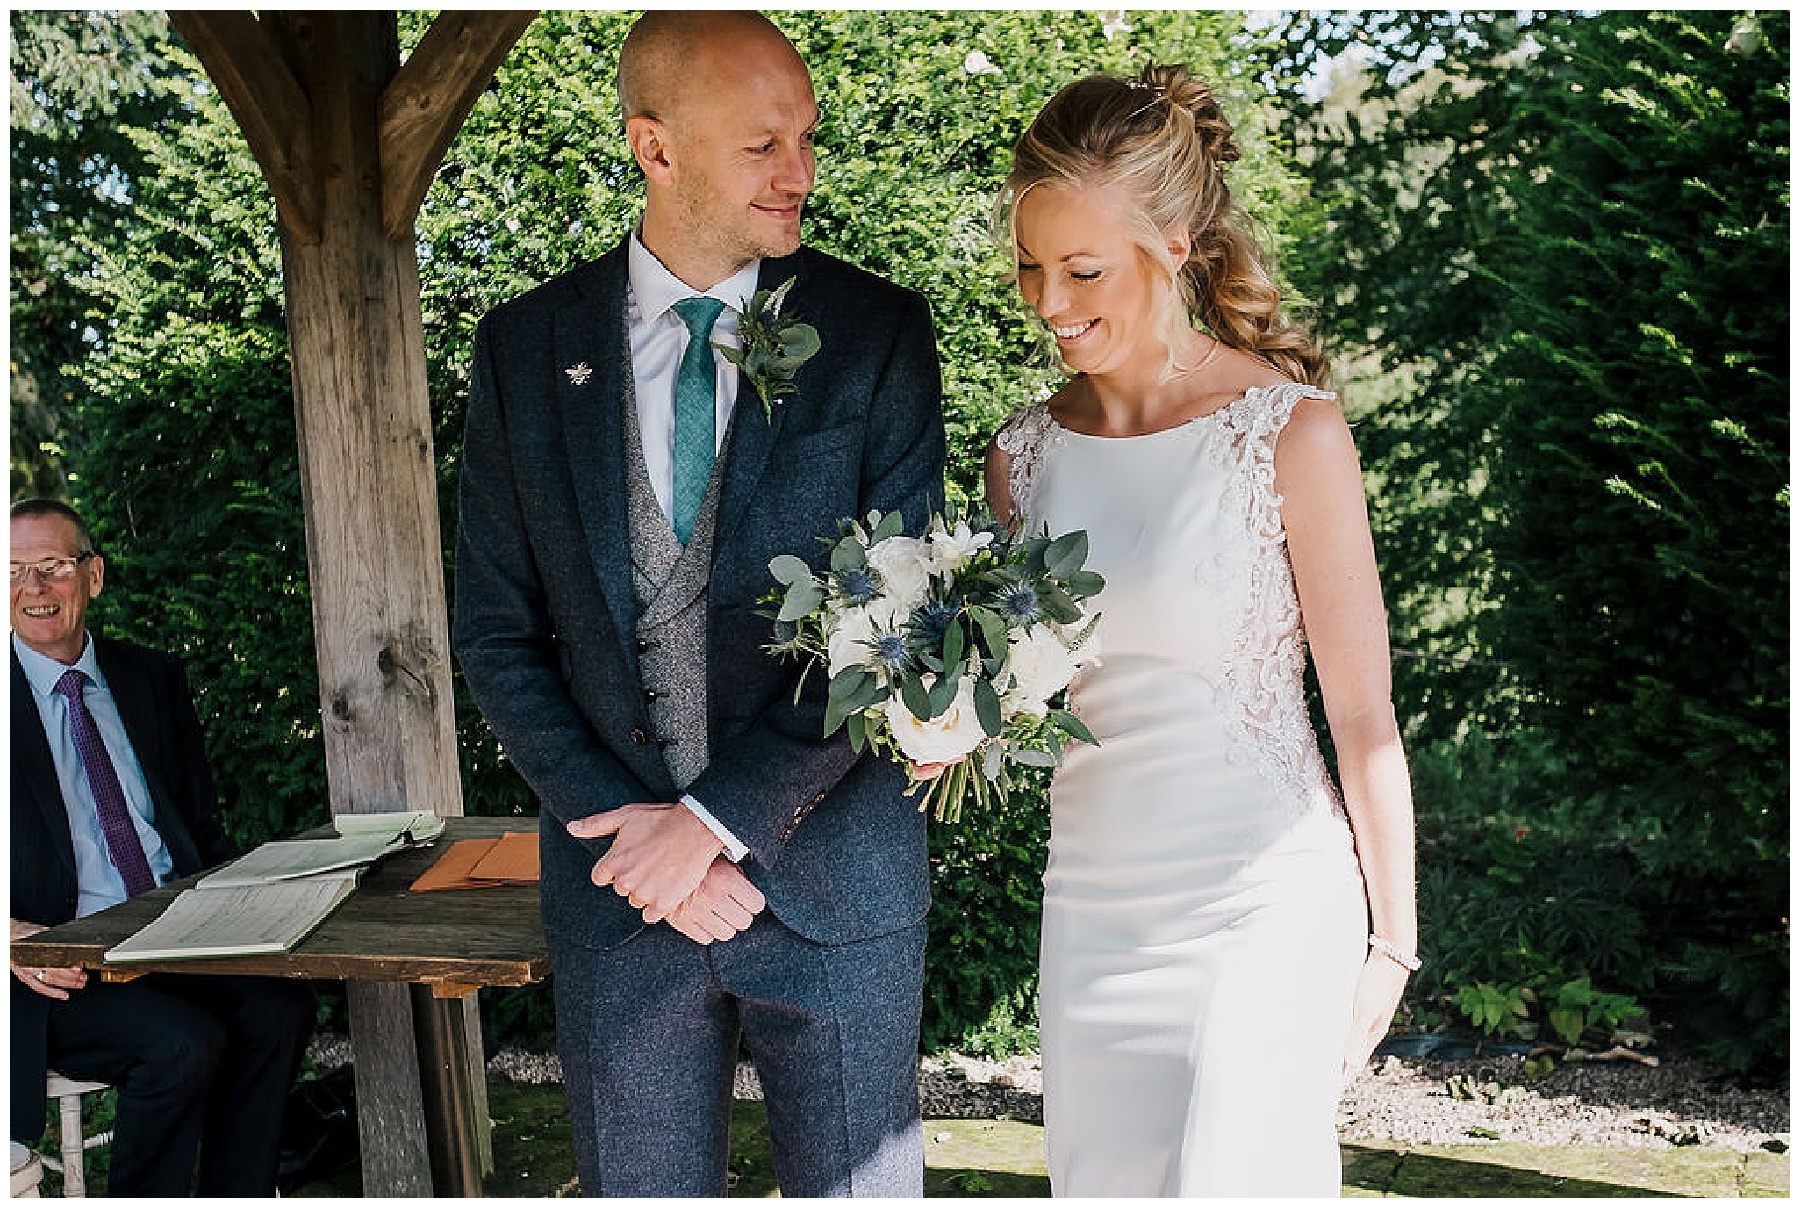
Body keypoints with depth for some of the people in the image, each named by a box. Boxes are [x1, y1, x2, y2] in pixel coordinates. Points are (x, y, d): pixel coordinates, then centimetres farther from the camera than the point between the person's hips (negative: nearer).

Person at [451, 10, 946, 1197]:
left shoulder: (878, 332, -4)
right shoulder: (525, 348, 1)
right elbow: (499, 633, 2)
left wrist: (720, 818, -13)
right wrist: (624, 825, -9)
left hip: (833, 878, -1)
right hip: (619, 884, 2)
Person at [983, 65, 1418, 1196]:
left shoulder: (1291, 432, -11)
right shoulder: (1024, 454, 4)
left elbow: (1363, 715, -6)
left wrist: (1390, 942, -2)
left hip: (1266, 900, -5)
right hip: (1092, 903, 5)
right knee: (1103, 1178, 12)